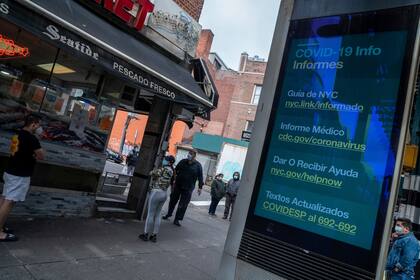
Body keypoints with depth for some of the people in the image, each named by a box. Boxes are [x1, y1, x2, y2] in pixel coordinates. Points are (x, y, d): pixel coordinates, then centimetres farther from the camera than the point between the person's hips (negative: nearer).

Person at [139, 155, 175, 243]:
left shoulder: (163, 169, -16)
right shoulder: (171, 171, 5)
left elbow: (151, 173, -8)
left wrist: (156, 169, 11)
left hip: (156, 192, -7)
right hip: (164, 193, 7)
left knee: (150, 214, 5)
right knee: (157, 215, 14)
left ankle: (146, 234, 15)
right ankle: (154, 235, 20)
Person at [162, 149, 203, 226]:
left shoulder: (198, 165, -4)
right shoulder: (183, 161, 3)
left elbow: (200, 177, -2)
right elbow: (176, 170, 13)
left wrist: (200, 187, -7)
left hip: (188, 188, -3)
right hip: (177, 185, 3)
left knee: (183, 205, 0)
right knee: (173, 200, 15)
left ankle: (177, 219, 12)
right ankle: (168, 214, 36)